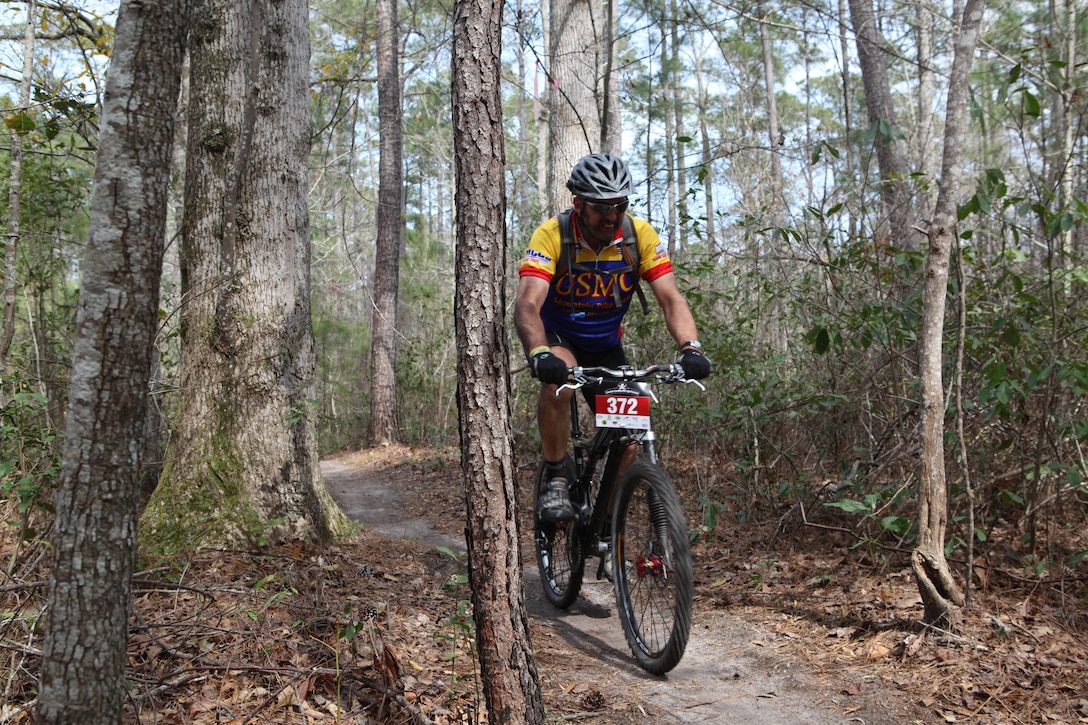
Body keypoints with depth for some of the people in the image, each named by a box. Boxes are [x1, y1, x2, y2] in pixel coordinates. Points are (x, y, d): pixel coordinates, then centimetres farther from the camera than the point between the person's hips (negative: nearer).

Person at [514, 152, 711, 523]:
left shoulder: (640, 234, -19)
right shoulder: (551, 235, -26)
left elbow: (670, 298, -24)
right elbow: (527, 304, -37)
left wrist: (691, 347, -42)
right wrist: (539, 353, -56)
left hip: (606, 345, 3)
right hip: (557, 336, -3)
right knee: (558, 379, -35)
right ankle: (555, 481, -18)